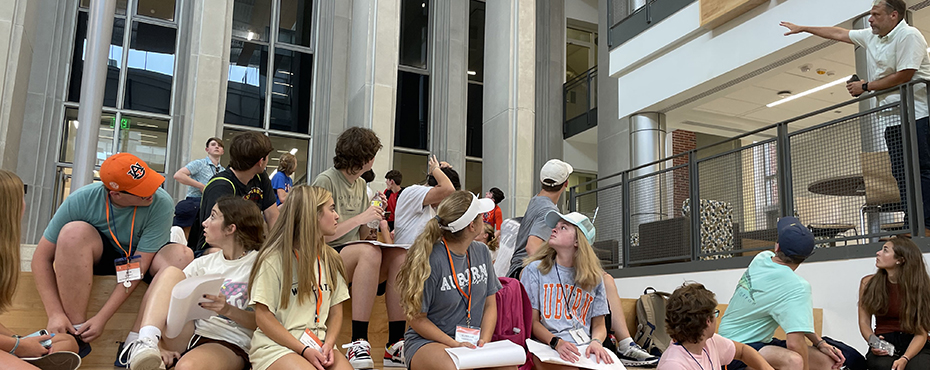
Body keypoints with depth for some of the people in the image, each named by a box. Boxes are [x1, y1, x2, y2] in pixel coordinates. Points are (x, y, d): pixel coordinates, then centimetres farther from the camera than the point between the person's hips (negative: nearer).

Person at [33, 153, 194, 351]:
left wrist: (102, 318, -28)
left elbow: (138, 266, -25)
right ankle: (77, 334, -26)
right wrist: (55, 314, -26)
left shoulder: (161, 204, -27)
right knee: (75, 231, -31)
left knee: (182, 255, -32)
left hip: (141, 260, -1)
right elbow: (41, 258, -17)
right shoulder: (81, 200, -22)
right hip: (97, 258, 1)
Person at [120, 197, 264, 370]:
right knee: (171, 273, -15)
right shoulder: (204, 263, 17)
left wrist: (228, 310, -24)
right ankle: (145, 344, -29)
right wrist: (156, 346, -9)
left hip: (229, 345, -6)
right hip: (190, 336, 6)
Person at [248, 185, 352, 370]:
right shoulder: (274, 258, -5)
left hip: (319, 343, 5)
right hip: (276, 345, -4)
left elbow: (336, 311, 13)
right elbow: (263, 317, -7)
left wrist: (328, 344, -6)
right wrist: (303, 350, -15)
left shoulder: (330, 259, 13)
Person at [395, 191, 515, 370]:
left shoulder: (481, 252, 6)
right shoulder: (431, 260, -15)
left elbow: (490, 305, 11)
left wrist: (484, 341, -5)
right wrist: (455, 345, -17)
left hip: (472, 341, 5)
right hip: (426, 341, -4)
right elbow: (417, 318, -9)